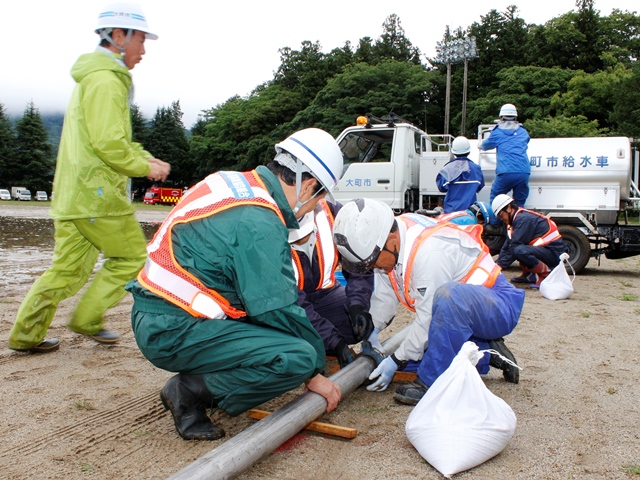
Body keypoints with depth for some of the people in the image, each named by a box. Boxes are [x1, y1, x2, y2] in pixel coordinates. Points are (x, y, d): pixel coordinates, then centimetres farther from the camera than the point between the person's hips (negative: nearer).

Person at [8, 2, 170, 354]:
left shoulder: (92, 77, 22)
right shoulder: (105, 80, -13)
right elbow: (108, 143, -20)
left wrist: (145, 157, 14)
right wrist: (145, 168, -9)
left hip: (72, 193, 10)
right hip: (96, 193, -10)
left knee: (68, 269, 13)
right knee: (131, 255, 5)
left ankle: (25, 334, 17)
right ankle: (87, 319, 13)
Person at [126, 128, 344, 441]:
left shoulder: (236, 183, 8)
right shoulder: (259, 224, -20)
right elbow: (278, 311, -17)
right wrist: (314, 375, -3)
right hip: (172, 332, -10)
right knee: (298, 358, -20)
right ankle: (190, 392, -4)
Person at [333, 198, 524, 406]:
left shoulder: (428, 252, -33)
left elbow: (428, 319, -26)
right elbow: (384, 295, 7)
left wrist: (397, 360, -17)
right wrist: (372, 330, 0)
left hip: (499, 306, -9)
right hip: (459, 311, 10)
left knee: (450, 296, -40)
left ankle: (431, 382, -25)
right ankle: (487, 353, 12)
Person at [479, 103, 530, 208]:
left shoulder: (497, 132, 10)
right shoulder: (523, 132, 20)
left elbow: (486, 145, 26)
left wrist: (480, 146, 50)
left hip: (505, 173, -3)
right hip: (524, 172, 3)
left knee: (494, 200, 12)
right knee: (519, 204, 9)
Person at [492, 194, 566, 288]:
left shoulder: (523, 219, -18)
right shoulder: (515, 220, 12)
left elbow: (515, 247, -22)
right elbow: (506, 247, 10)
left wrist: (500, 265, -16)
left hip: (554, 253, -10)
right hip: (543, 249, 10)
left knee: (520, 251, -32)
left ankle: (546, 275, -12)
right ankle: (529, 275, 12)